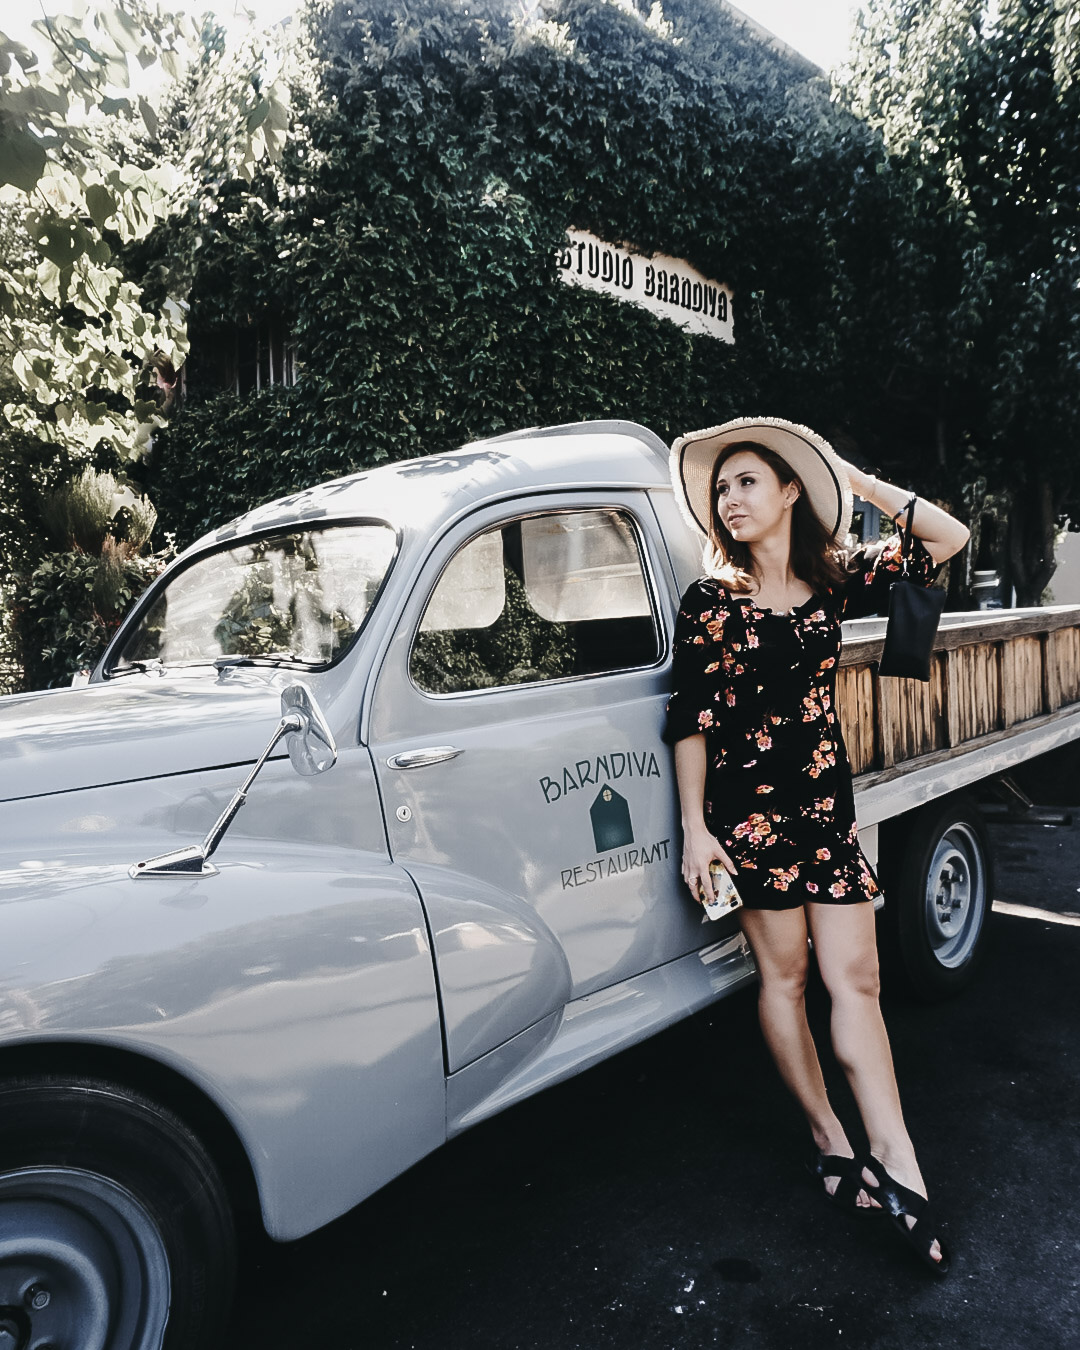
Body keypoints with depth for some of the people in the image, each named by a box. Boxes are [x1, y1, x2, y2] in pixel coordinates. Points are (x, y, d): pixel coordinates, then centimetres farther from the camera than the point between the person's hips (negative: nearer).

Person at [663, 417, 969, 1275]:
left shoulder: (836, 583, 4)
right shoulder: (711, 601, -4)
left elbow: (948, 539, 6)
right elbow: (690, 719, -5)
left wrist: (856, 481, 2)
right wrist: (694, 829, -8)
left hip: (828, 798, 3)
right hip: (747, 804, -2)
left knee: (855, 977, 2)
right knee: (785, 974, 7)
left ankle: (899, 1165, 8)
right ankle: (833, 1143, 22)